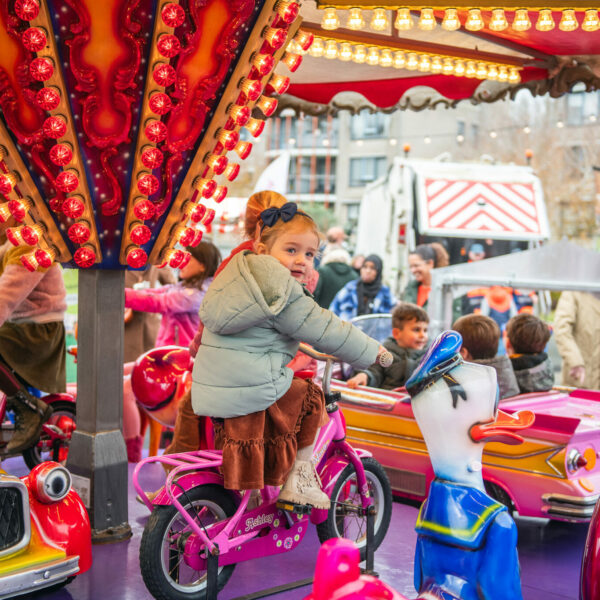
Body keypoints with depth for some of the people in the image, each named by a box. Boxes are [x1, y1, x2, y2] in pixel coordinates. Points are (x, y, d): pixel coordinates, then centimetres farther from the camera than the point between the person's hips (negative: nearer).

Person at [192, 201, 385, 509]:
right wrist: (371, 351, 4)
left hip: (210, 392, 8)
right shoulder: (280, 291, -12)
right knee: (310, 397, 16)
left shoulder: (238, 275, 18)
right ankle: (299, 479, 18)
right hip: (253, 391, -8)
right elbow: (323, 330, -9)